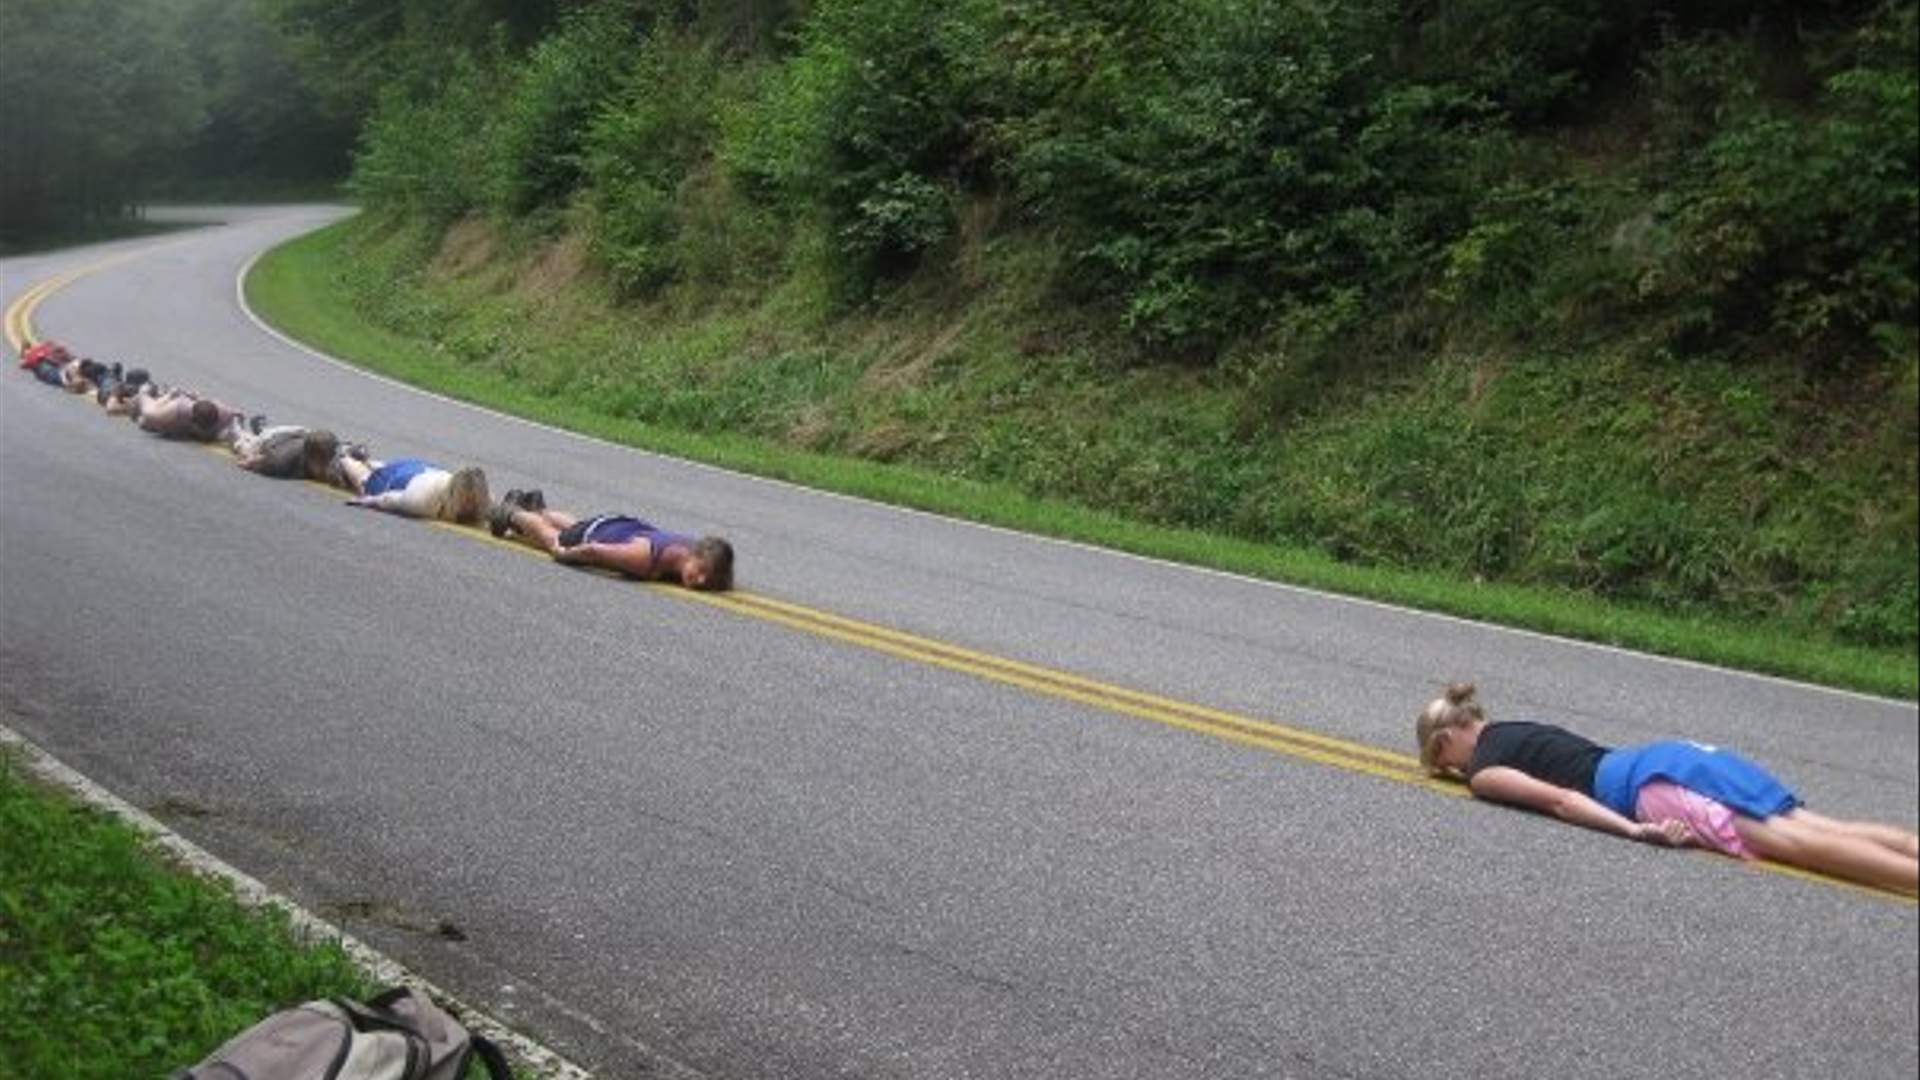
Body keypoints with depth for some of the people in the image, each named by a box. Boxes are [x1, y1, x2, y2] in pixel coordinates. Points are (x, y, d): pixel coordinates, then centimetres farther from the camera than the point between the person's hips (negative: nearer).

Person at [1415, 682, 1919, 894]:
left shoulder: (1482, 772, 7)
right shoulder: (1512, 730, 32)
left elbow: (1557, 799, -10)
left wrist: (1636, 831, -19)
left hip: (1650, 789, -8)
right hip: (1669, 756, 8)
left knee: (1787, 839, -24)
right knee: (1815, 826, -7)